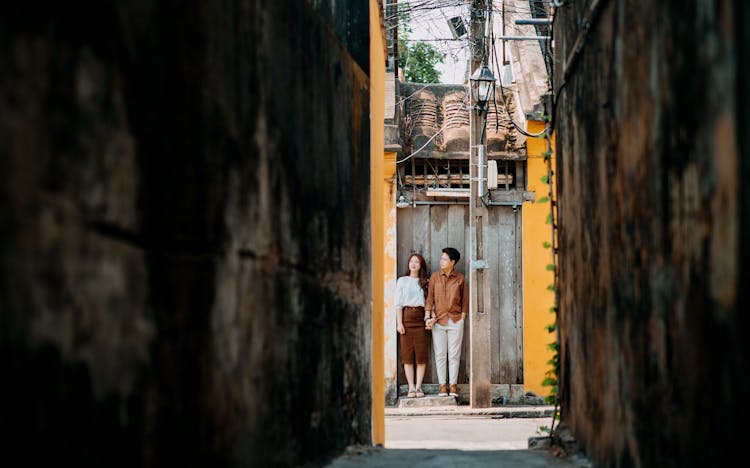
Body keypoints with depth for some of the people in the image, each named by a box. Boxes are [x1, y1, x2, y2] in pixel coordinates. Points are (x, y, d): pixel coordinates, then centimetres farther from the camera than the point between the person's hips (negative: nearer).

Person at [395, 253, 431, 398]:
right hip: (407, 316, -1)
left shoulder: (426, 282, 12)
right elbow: (398, 303, 4)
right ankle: (411, 387, -1)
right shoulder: (402, 281, 9)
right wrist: (399, 322, -5)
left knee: (421, 353, -4)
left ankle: (418, 387, 0)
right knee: (407, 353, -3)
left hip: (421, 317, 1)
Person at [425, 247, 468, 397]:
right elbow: (429, 298, 3)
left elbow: (465, 300, 7)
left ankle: (453, 385, 8)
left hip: (456, 321, -1)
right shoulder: (435, 277, 3)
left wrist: (462, 318, 1)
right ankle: (442, 386, 7)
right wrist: (428, 317, -6)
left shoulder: (460, 279, 2)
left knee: (454, 355, 2)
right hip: (438, 321, 1)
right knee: (440, 354, 2)